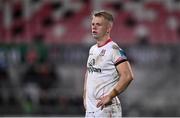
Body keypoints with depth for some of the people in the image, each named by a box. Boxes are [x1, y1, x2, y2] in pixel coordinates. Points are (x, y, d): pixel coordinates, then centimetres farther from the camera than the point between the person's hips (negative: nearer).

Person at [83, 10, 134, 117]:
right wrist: (85, 96, 20)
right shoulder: (92, 49, 15)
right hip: (90, 108, 8)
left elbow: (128, 76, -21)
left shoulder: (114, 49, -11)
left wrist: (109, 96, -21)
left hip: (106, 108, -8)